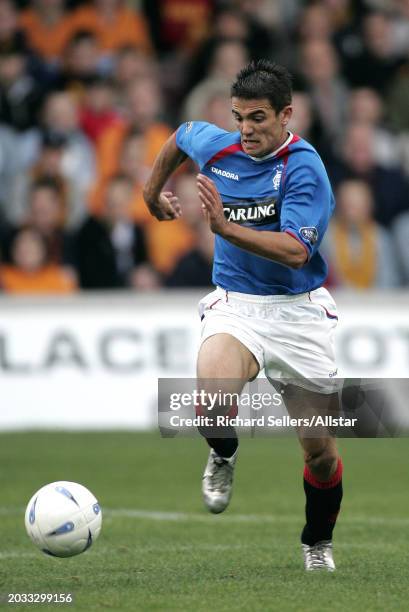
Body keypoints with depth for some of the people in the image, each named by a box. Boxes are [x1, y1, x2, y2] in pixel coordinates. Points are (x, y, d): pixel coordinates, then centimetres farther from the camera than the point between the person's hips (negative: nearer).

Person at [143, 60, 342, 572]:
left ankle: (318, 543, 33)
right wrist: (153, 191, 32)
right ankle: (223, 455, 5)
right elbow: (180, 135, 23)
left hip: (299, 309, -2)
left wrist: (225, 227, -37)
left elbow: (295, 251, -28)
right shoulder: (215, 146, -3)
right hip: (235, 304, 2)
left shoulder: (304, 168, -17)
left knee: (320, 450, 4)